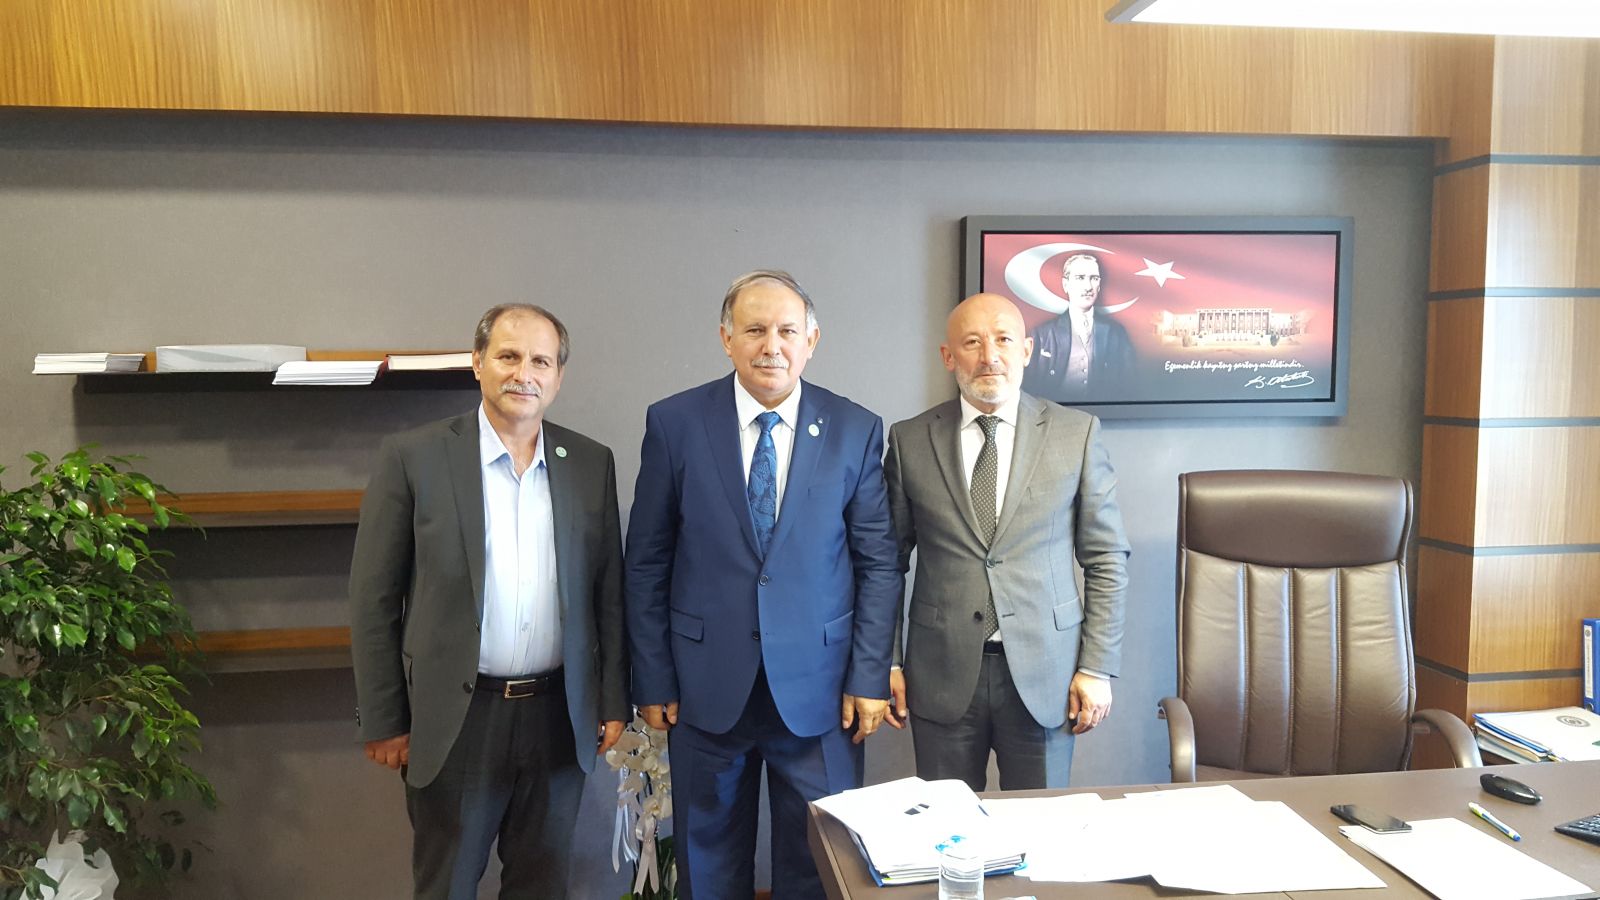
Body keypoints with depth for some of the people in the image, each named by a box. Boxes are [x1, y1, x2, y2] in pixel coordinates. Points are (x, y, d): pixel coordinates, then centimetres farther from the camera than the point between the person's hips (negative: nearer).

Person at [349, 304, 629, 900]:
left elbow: (608, 592, 7)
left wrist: (613, 702, 5)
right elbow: (374, 600, -4)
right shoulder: (413, 457, -6)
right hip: (456, 718, -2)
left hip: (558, 717, 3)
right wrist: (384, 722, -4)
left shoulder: (592, 463, 3)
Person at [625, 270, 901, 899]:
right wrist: (653, 680, -1)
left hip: (818, 689, 0)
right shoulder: (673, 423, -3)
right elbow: (647, 564, 1)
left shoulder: (856, 431, -2)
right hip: (707, 685, 0)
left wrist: (869, 678, -3)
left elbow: (878, 563, 1)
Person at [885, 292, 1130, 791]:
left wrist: (1098, 667, -1)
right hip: (941, 677, 1)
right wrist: (883, 663, 4)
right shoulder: (910, 440, 2)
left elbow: (1107, 558, 3)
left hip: (1043, 675, 0)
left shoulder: (1076, 433, 1)